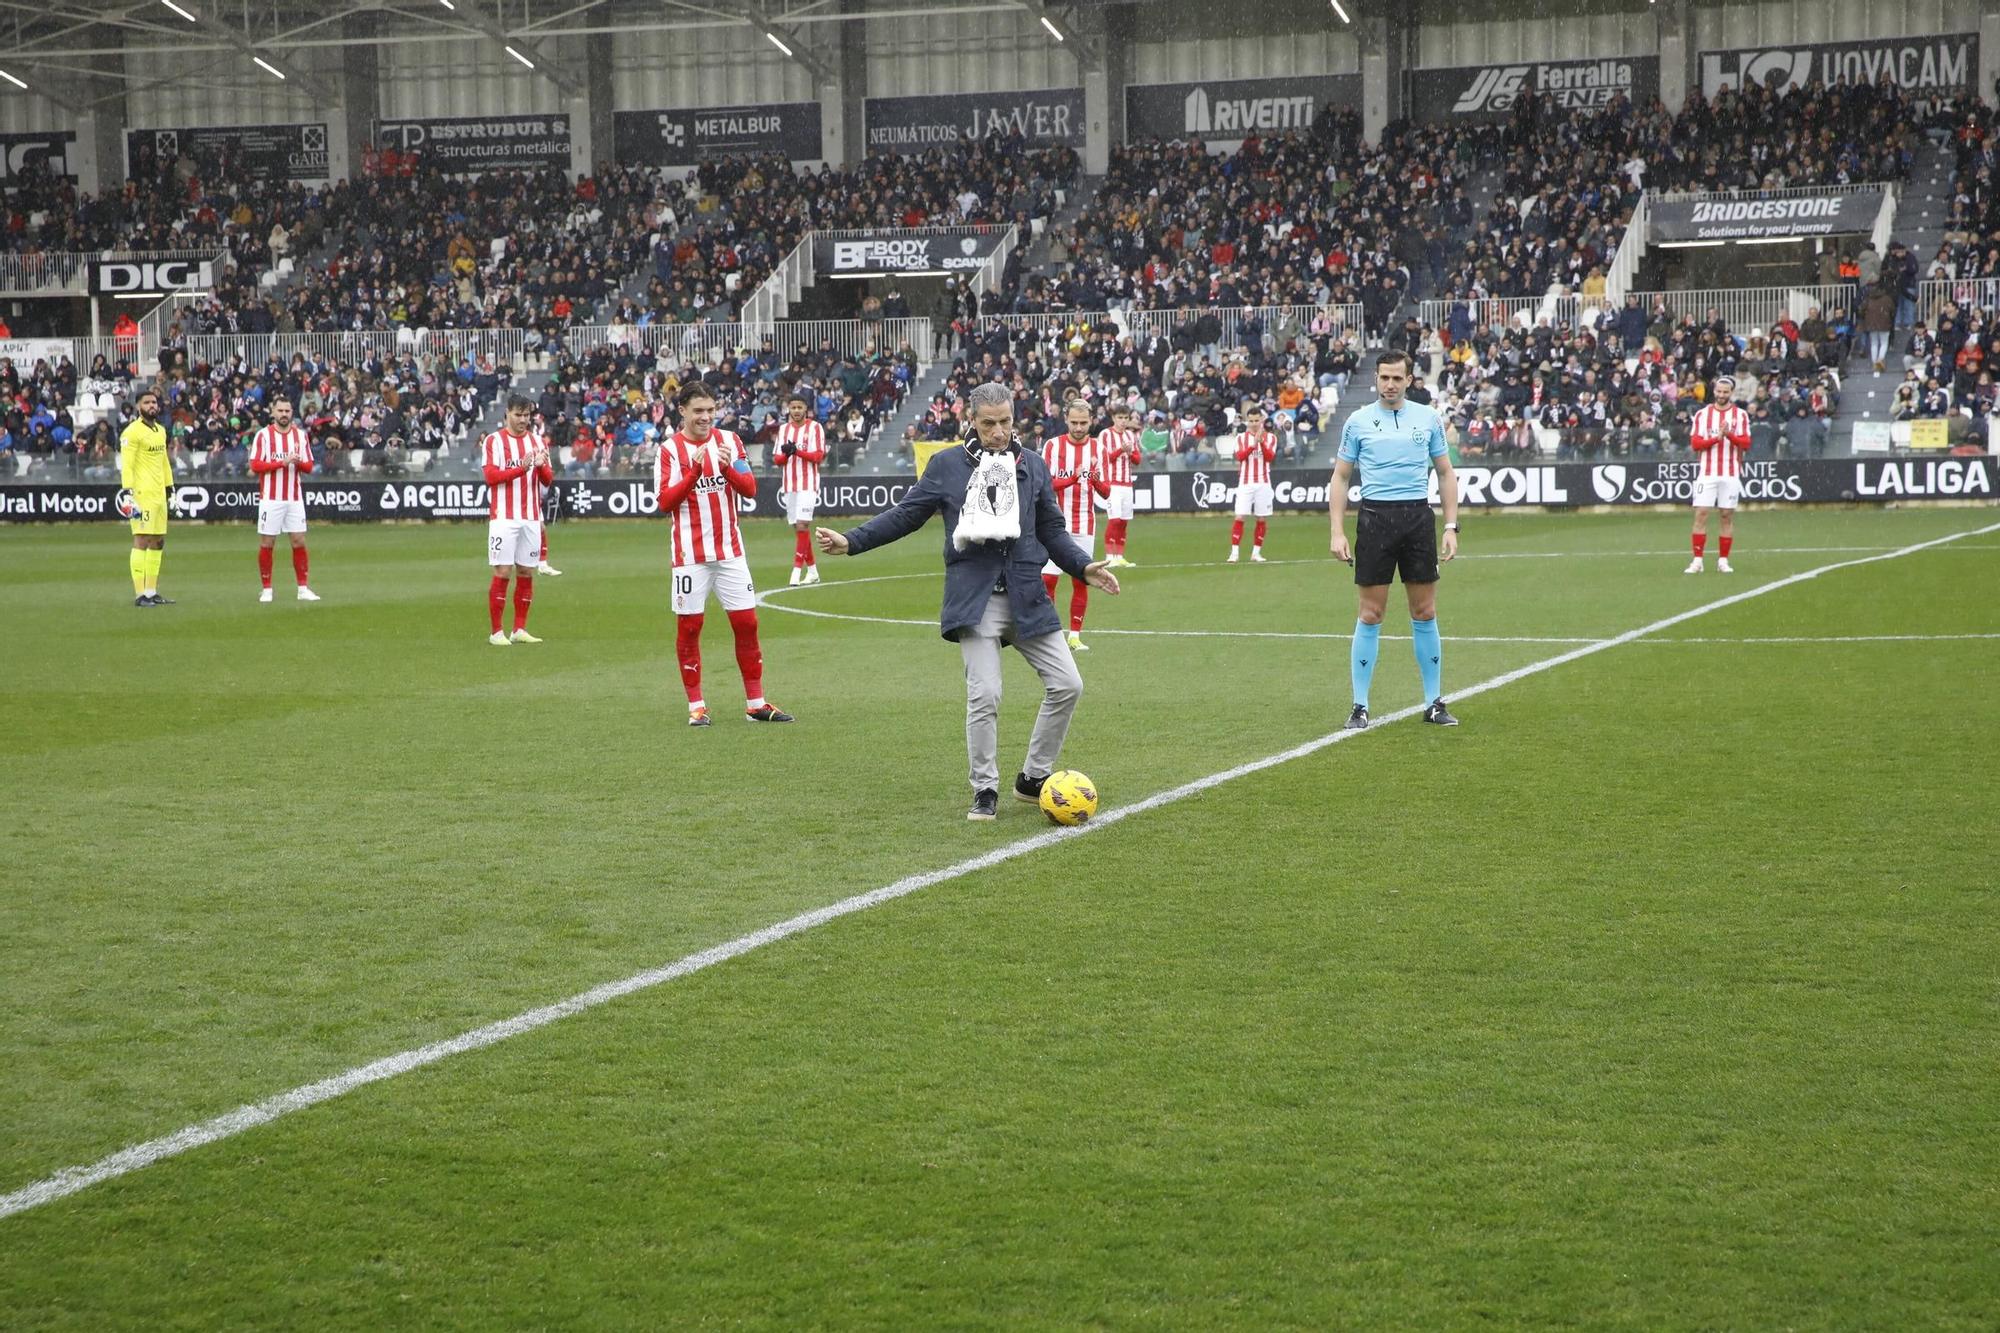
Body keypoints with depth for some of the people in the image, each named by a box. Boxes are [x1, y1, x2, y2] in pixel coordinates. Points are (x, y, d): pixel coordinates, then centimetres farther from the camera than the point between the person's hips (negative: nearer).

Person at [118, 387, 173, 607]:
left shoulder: (161, 430, 17)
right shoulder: (133, 432, -8)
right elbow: (125, 465, -14)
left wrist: (170, 488, 23)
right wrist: (128, 493, -21)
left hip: (159, 495, 9)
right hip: (142, 495, -9)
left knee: (158, 542, 9)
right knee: (141, 541, -9)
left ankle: (152, 592, 15)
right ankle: (139, 595, -10)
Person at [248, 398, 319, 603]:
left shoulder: (300, 435, 10)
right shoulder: (263, 435, -2)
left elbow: (309, 466, 10)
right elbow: (255, 466, -10)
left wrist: (298, 462, -12)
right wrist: (282, 462, -18)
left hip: (294, 498, 3)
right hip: (271, 499, -3)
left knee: (299, 541, 1)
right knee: (266, 543, 0)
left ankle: (303, 589, 7)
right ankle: (266, 589, 7)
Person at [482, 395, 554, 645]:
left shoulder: (537, 441, 12)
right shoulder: (493, 441, 0)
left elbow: (548, 479, 10)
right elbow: (491, 476, -11)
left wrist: (541, 466, -12)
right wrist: (521, 468, -22)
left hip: (531, 518, 4)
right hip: (504, 518, -4)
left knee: (526, 573, 4)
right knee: (502, 573, -6)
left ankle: (520, 630, 11)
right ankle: (496, 632, -2)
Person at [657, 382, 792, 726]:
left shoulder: (730, 440, 6)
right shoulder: (669, 449, -3)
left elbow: (749, 488, 1)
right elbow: (665, 502, -10)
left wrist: (728, 467, -17)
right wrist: (694, 471, -21)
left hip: (730, 549, 3)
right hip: (690, 553, -3)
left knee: (746, 622, 3)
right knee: (688, 627, -1)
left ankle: (756, 703, 10)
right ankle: (696, 706, 8)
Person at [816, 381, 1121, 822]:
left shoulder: (1033, 465, 11)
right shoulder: (947, 465, 4)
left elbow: (1052, 530, 17)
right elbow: (906, 514, 9)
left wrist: (1083, 567, 3)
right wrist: (851, 542, 1)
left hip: (1027, 598, 3)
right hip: (974, 600, -3)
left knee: (1067, 685, -1)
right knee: (984, 695, -11)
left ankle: (1033, 778, 15)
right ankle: (985, 791, 5)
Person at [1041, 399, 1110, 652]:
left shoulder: (1097, 448, 5)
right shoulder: (1052, 445, -1)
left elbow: (1105, 493, 2)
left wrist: (1096, 479, -20)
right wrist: (1073, 478, -23)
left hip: (1085, 526, 2)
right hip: (1056, 525, -2)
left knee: (1081, 581, 3)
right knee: (1048, 579, -8)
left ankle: (1075, 636, 11)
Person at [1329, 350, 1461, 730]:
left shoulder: (1428, 418, 7)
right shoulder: (1358, 422, 4)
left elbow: (1446, 473, 12)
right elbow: (1341, 477, 7)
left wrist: (1451, 527, 4)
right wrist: (1338, 532, -2)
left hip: (1419, 517, 2)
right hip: (1375, 517, -1)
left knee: (1425, 613, 4)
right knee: (1370, 616, -2)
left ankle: (1434, 703, 12)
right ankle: (1360, 706, 4)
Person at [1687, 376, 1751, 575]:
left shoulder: (1741, 415, 6)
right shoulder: (1702, 414, 6)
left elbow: (1746, 444, -3)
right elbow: (1695, 443, -1)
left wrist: (1729, 434, -19)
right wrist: (1716, 438, -14)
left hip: (1731, 474, 0)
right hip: (1707, 473, 0)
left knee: (1728, 516, 2)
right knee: (1701, 514, -8)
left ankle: (1723, 560, 8)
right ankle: (1697, 560, -6)